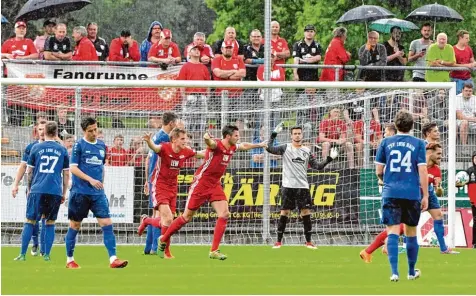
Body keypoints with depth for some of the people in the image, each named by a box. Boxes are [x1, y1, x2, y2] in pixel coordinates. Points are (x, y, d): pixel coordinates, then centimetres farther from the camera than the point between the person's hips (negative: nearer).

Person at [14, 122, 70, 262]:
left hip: (37, 189, -1)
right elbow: (66, 174, 10)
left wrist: (29, 187, 24)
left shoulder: (36, 148, 5)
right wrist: (64, 193, 18)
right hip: (55, 191, 1)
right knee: (50, 223, 10)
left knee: (30, 221, 3)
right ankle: (47, 254, 6)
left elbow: (29, 171, 11)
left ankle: (22, 254, -1)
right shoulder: (62, 150, 7)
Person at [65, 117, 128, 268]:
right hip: (80, 192, -4)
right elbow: (73, 168, -10)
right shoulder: (79, 145, -4)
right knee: (75, 225, 4)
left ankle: (113, 259, -11)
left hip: (97, 193, 4)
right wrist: (91, 180, -19)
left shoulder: (102, 146, 11)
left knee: (107, 223, -7)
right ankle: (69, 260, 15)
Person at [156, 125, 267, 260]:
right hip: (201, 183, -7)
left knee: (224, 214, -9)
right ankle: (163, 240, 19)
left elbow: (244, 146, 27)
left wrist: (259, 145, 40)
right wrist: (206, 138, -69)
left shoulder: (232, 148, 4)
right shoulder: (216, 145, -20)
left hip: (215, 185, 7)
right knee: (187, 217, 0)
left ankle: (214, 251, -4)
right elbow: (210, 142, -45)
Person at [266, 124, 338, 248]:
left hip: (303, 187, 2)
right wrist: (274, 134, -17)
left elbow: (317, 166, 12)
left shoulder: (307, 151, 10)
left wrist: (329, 159, 1)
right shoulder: (285, 148, 2)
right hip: (288, 186, -2)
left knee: (306, 213, -1)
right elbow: (269, 149, -10)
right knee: (284, 213, -2)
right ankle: (278, 241, 6)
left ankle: (308, 241, 9)